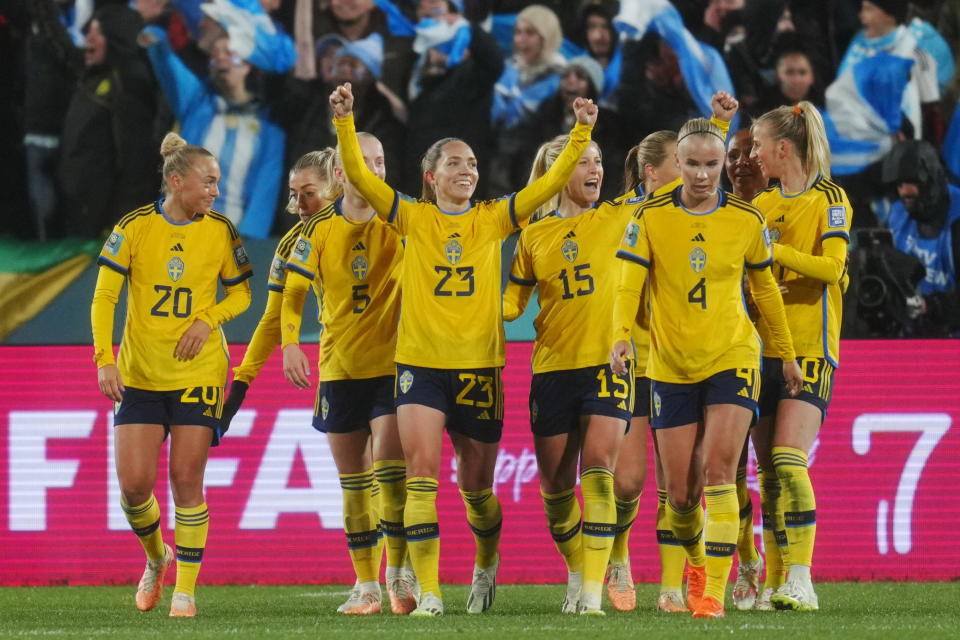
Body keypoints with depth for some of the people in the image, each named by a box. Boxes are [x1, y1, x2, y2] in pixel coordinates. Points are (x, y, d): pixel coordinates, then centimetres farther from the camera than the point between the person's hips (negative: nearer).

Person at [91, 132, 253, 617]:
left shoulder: (221, 231, -1)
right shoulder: (134, 228, -5)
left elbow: (241, 293, 10)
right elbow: (104, 298, -3)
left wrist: (208, 319, -9)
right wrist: (104, 361, -12)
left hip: (199, 374, 0)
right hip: (139, 373, 0)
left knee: (187, 480, -5)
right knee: (133, 482, -5)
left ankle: (185, 590, 3)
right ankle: (156, 558, 25)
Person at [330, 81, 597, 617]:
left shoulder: (493, 220, 7)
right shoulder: (413, 219, 4)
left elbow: (552, 183, 2)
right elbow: (358, 174, -5)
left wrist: (582, 133, -8)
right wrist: (345, 122, -18)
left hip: (480, 365, 1)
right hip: (421, 361, -1)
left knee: (476, 484, 11)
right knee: (422, 470, -17)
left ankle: (487, 566, 41)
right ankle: (428, 593, -17)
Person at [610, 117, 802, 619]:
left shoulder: (746, 220, -1)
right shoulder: (650, 218, -4)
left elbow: (764, 288, 13)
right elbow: (628, 285, -9)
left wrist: (786, 353, 18)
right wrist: (621, 337, -27)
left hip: (732, 359, -1)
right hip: (671, 366, 1)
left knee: (718, 471, -17)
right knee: (680, 492, 2)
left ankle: (714, 591, -16)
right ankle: (697, 559, 34)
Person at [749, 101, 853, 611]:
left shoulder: (828, 200, -3)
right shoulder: (761, 205, 14)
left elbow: (832, 267, -16)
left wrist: (774, 250, -17)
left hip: (809, 350, -6)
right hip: (762, 349, 6)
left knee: (788, 460, -18)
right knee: (767, 472, 3)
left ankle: (800, 582, -19)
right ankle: (773, 583, 6)